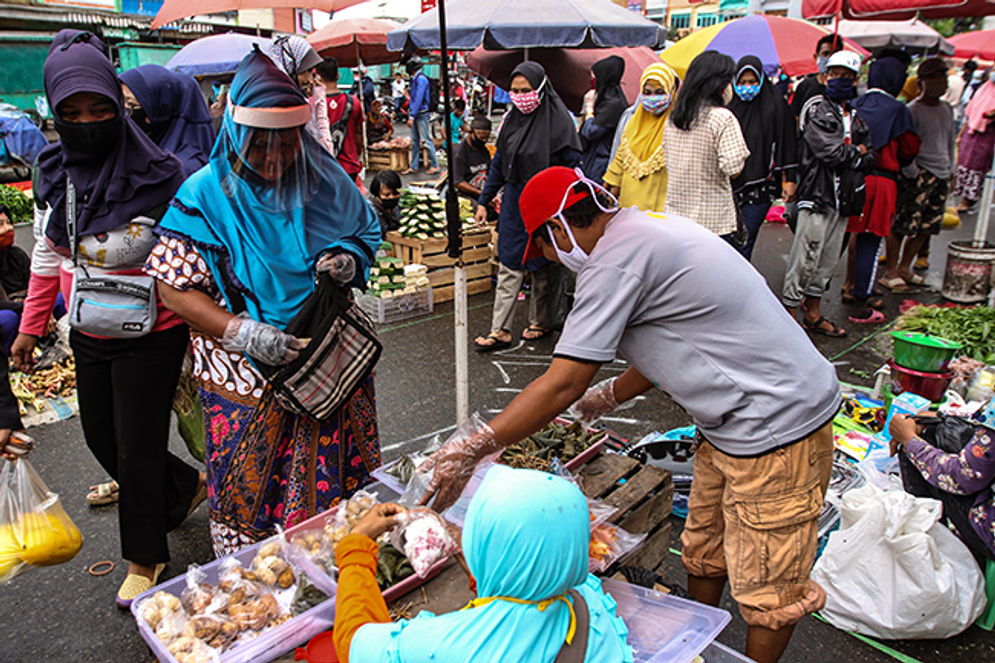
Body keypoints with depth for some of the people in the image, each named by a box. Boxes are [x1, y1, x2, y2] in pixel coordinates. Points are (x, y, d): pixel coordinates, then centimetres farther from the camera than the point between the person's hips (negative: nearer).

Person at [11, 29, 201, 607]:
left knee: (137, 449, 5)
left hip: (151, 337, -7)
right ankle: (189, 487, 45)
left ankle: (145, 558, 28)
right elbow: (47, 256, 13)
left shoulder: (157, 178, -16)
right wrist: (31, 327, 14)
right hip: (89, 338, 7)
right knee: (102, 439, 19)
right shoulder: (54, 176, 3)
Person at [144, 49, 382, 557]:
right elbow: (175, 289, -9)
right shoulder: (206, 195, -9)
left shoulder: (324, 180, -1)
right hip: (245, 374, -2)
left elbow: (366, 233, 14)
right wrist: (243, 330, -21)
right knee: (247, 495, 8)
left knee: (334, 484, 13)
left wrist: (348, 261, -10)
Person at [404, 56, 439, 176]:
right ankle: (414, 167, 15)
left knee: (426, 141, -6)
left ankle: (435, 165, 2)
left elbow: (419, 99, -19)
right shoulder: (414, 79, 16)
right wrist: (410, 114, 16)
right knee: (415, 141, 10)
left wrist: (411, 116, -20)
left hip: (422, 114, -10)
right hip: (416, 114, 10)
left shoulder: (421, 79, -14)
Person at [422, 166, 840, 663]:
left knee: (766, 592, 7)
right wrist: (610, 396, 28)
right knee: (702, 552, 23)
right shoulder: (646, 226, 10)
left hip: (777, 427, -10)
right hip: (737, 421, 10)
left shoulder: (615, 261, -22)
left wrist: (470, 450, -14)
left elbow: (563, 385, -22)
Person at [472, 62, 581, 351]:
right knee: (509, 265, 4)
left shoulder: (559, 119, -11)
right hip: (514, 200, 5)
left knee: (541, 267, 8)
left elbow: (572, 166, -9)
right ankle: (500, 330, 9)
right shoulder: (511, 118, 6)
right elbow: (499, 163, 12)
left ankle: (541, 321, 27)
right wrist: (483, 201, 11)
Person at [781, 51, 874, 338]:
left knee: (828, 260, 11)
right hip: (817, 195, -7)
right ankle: (789, 311, 2)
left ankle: (813, 313, 21)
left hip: (843, 199, 7)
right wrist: (857, 151, 1)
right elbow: (831, 152, -16)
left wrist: (846, 156, -5)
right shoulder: (818, 111, -5)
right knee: (806, 258, -8)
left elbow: (869, 158, 13)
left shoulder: (856, 118, 17)